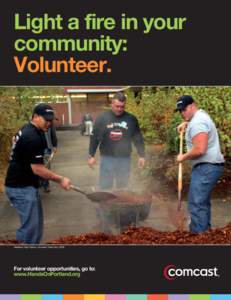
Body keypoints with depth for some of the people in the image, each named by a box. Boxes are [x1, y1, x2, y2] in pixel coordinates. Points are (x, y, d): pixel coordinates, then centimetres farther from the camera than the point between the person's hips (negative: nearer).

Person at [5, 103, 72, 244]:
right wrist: (60, 179, -14)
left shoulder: (28, 129, 9)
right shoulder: (33, 138, -23)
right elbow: (37, 169, -23)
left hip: (24, 184, 11)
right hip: (22, 188, -11)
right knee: (31, 226, -8)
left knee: (36, 222, 16)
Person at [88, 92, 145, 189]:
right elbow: (94, 137, 0)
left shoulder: (131, 119, 0)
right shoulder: (102, 118, -4)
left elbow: (138, 138, 6)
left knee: (122, 186, 10)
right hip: (107, 157, -1)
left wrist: (141, 155, 4)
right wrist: (91, 155, -2)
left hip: (124, 158, 1)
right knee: (105, 186, 3)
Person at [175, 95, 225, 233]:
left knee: (197, 205, -13)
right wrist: (186, 123, 23)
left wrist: (184, 157, -11)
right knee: (203, 202, 19)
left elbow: (200, 150, -27)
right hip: (209, 166, 11)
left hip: (206, 167, -11)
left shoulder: (197, 122, -17)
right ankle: (205, 231, 27)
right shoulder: (201, 114, 16)